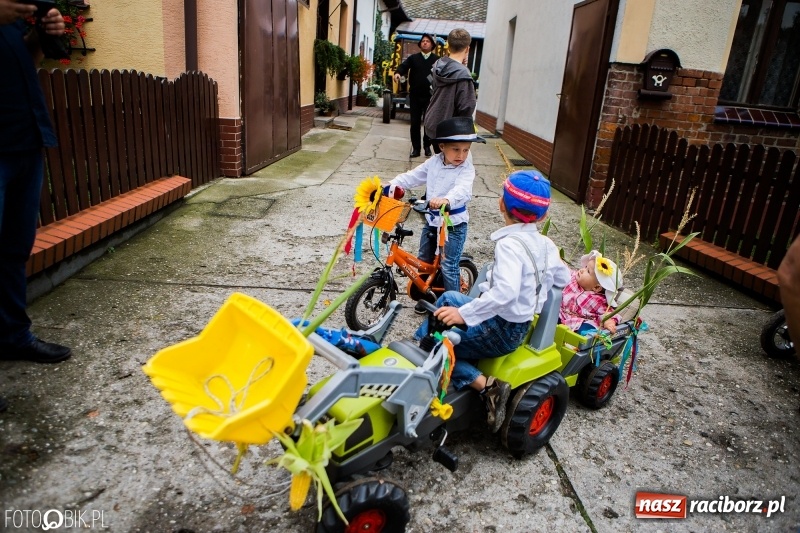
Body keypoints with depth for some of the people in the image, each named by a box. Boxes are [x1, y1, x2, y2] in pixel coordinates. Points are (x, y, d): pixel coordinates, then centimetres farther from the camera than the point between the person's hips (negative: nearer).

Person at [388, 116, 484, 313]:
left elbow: (462, 190, -37)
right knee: (424, 260, 17)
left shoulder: (466, 169, -18)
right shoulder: (433, 162, 0)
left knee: (448, 267, -3)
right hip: (431, 220, 7)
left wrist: (446, 200, -57)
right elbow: (413, 176, 6)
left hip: (453, 224, -6)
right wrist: (392, 185, -6)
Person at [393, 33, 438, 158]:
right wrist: (398, 73, -29)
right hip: (415, 95, 1)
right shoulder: (413, 58, 8)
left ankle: (427, 146, 22)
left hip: (430, 96, -1)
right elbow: (404, 66, -8)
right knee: (415, 122, 4)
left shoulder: (437, 60, 4)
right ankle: (415, 148, 11)